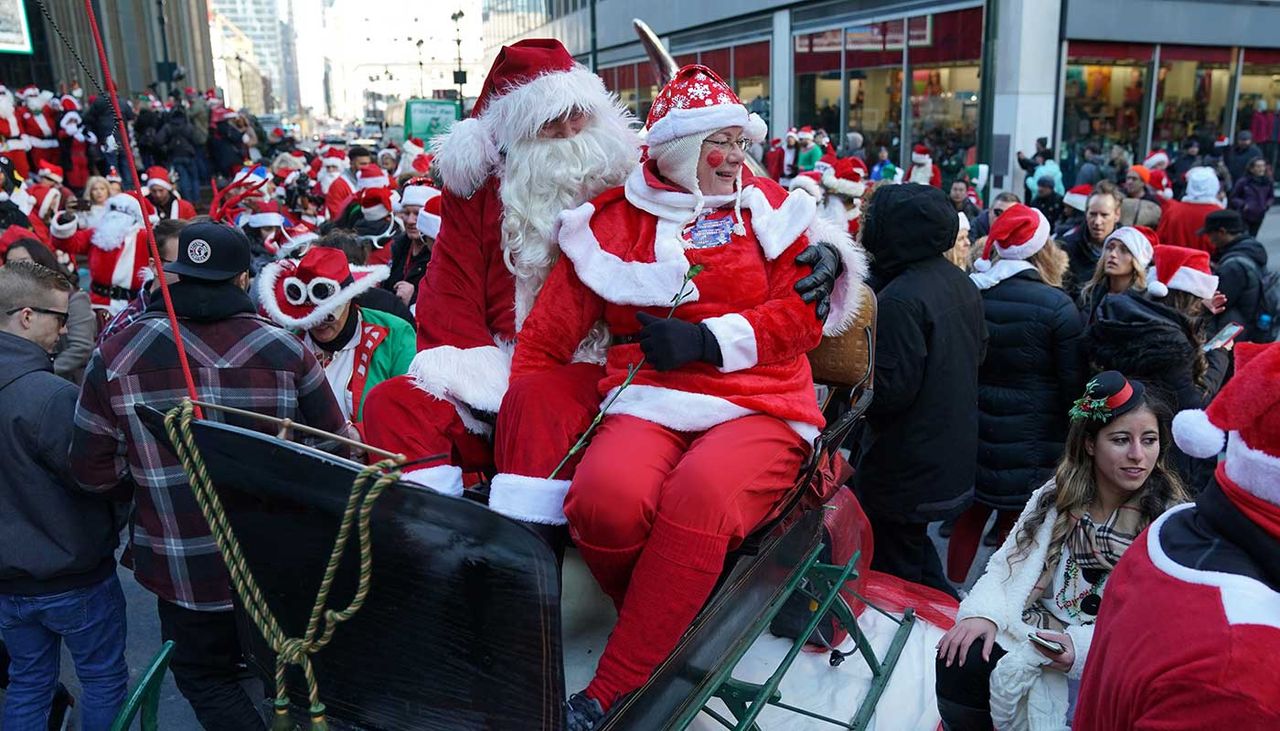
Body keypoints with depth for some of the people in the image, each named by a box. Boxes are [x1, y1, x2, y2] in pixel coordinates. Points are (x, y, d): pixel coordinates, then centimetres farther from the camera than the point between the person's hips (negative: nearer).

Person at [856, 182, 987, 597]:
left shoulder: (900, 299, -25)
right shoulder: (962, 284, 5)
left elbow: (892, 388, -25)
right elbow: (978, 352, 17)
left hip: (906, 468, -9)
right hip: (955, 460, 9)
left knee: (893, 567, 6)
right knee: (917, 551, 25)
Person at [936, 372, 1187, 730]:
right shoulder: (1058, 496, 7)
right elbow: (1007, 563, 5)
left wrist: (1082, 646, -26)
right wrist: (982, 613, -16)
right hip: (1029, 637, 4)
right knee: (959, 664, -23)